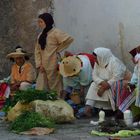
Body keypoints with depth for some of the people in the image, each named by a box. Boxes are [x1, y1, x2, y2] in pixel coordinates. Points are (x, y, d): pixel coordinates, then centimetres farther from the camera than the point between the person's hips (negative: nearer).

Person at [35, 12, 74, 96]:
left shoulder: (55, 32, -6)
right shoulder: (41, 35, 15)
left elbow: (69, 39, -14)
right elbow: (37, 51, 13)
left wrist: (58, 50, -7)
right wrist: (39, 65, 2)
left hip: (53, 67, -7)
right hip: (43, 68, 7)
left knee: (55, 89, -2)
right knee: (40, 90, 4)